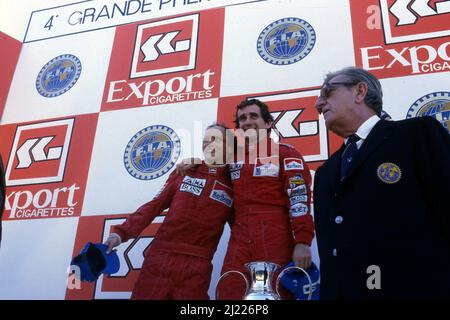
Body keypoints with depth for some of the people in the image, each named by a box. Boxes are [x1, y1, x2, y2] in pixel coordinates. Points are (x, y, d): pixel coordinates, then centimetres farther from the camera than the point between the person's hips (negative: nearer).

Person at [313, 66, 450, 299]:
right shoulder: (324, 174, 17)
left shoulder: (420, 133, -2)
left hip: (414, 289, -5)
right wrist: (328, 292, 5)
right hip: (340, 291, 6)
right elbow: (328, 246, 15)